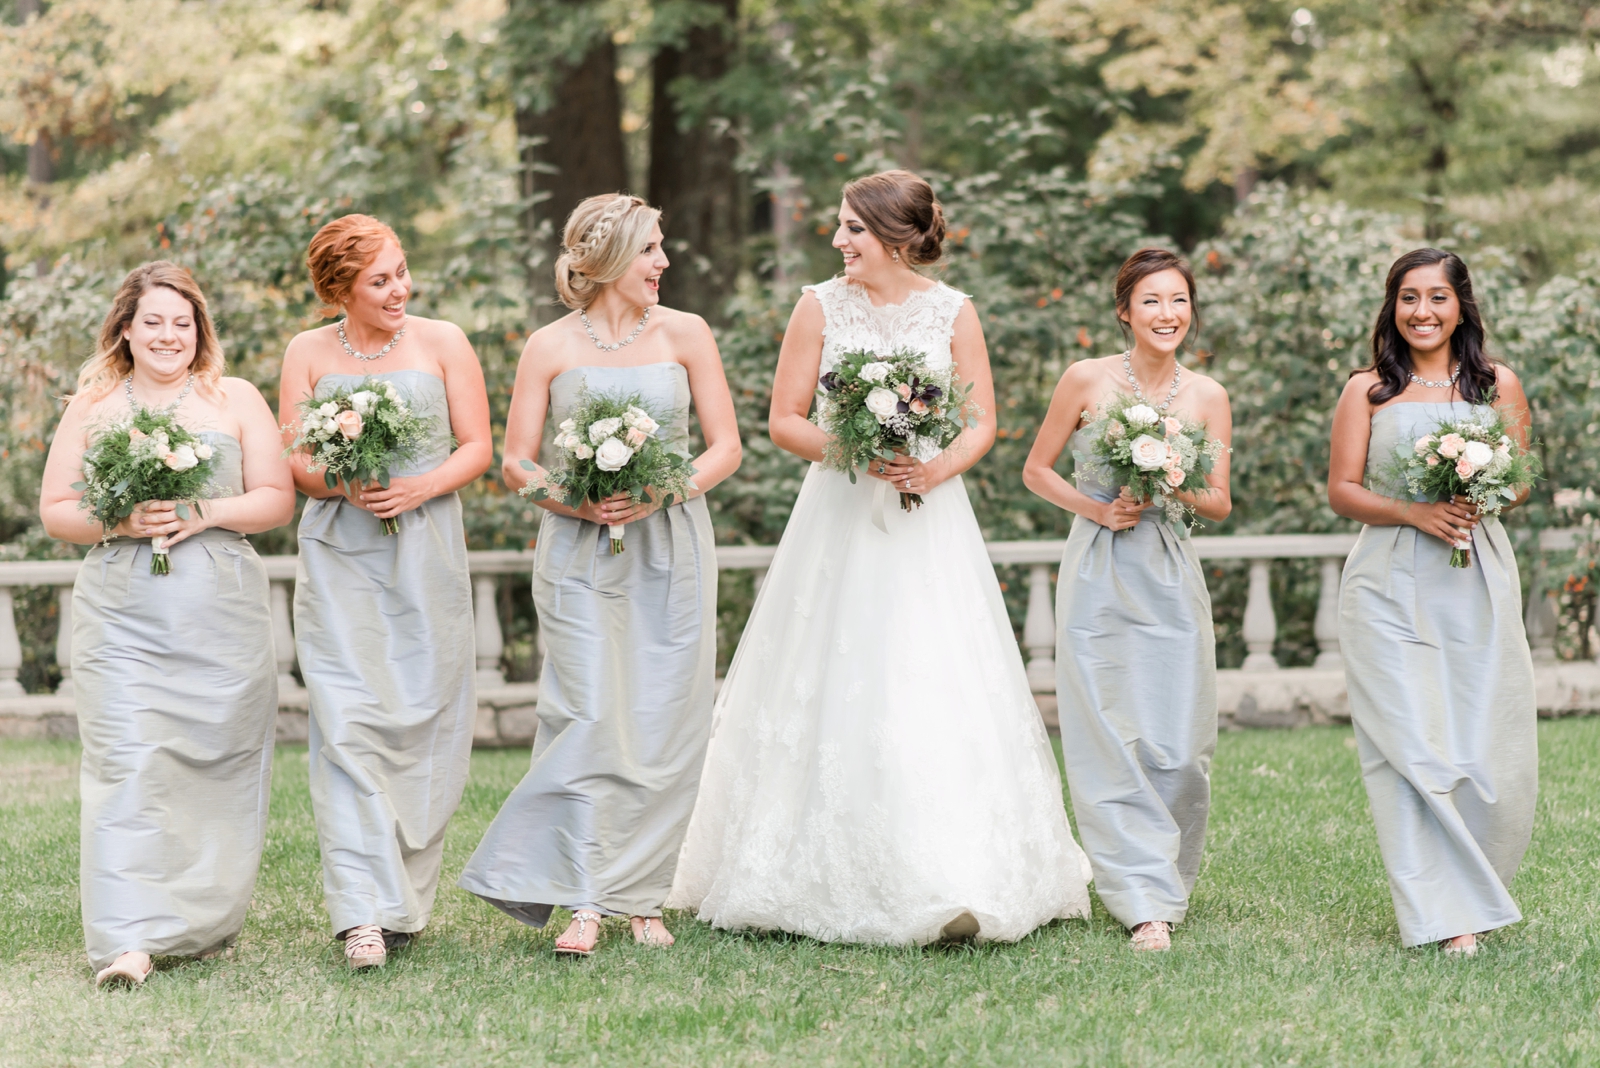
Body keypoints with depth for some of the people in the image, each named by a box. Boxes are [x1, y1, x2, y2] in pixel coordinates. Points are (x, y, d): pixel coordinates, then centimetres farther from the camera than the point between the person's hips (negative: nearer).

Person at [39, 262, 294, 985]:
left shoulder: (236, 400, 10)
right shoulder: (91, 408, 11)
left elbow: (277, 500, 7)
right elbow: (54, 511, 9)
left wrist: (206, 513, -10)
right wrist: (119, 523, -10)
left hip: (221, 619, 1)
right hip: (122, 618, 0)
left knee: (217, 761, 2)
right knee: (125, 766, -12)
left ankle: (203, 922, 18)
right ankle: (127, 940, -16)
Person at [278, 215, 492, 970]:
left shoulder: (442, 342, 6)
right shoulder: (308, 353, 8)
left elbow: (477, 447, 4)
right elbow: (289, 461, 6)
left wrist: (418, 488, -13)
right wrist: (342, 482, -14)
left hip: (426, 549, 1)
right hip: (339, 558, -1)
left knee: (422, 723, 1)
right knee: (349, 723, -12)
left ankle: (406, 899, 14)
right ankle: (364, 912, -16)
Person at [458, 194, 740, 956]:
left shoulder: (685, 335, 6)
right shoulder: (550, 347, 4)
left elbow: (725, 448, 5)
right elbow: (516, 463, 4)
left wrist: (658, 493, -12)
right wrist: (578, 501, -14)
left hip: (671, 547, 2)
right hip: (580, 551, -1)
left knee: (665, 725, -1)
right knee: (591, 717, -10)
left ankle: (643, 898, 8)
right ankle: (583, 902, -11)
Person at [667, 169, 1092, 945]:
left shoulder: (953, 313, 4)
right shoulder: (820, 307, 3)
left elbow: (982, 424, 6)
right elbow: (784, 421, 1)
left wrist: (938, 468, -14)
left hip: (929, 524, 0)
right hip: (839, 521, 0)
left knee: (939, 696, -6)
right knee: (833, 694, -1)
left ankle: (956, 882, -5)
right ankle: (825, 879, 7)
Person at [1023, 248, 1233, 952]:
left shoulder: (1208, 397, 4)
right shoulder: (1088, 380, -2)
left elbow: (1221, 505, 8)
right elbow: (1037, 470, 6)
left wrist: (1182, 490, -12)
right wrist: (1097, 508, -8)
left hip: (1171, 579, 2)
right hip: (1098, 577, -2)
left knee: (1182, 747, 0)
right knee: (1113, 742, -7)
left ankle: (1170, 883, 20)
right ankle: (1146, 903, -5)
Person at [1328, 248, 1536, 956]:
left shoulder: (1499, 385, 10)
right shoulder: (1368, 390, 6)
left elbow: (1521, 485, 12)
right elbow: (1341, 492, 4)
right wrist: (1413, 511, -13)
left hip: (1477, 584, 2)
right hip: (1391, 588, -1)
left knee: (1489, 750, -1)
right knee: (1411, 745, -9)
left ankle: (1475, 884, 22)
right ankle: (1445, 913, -5)